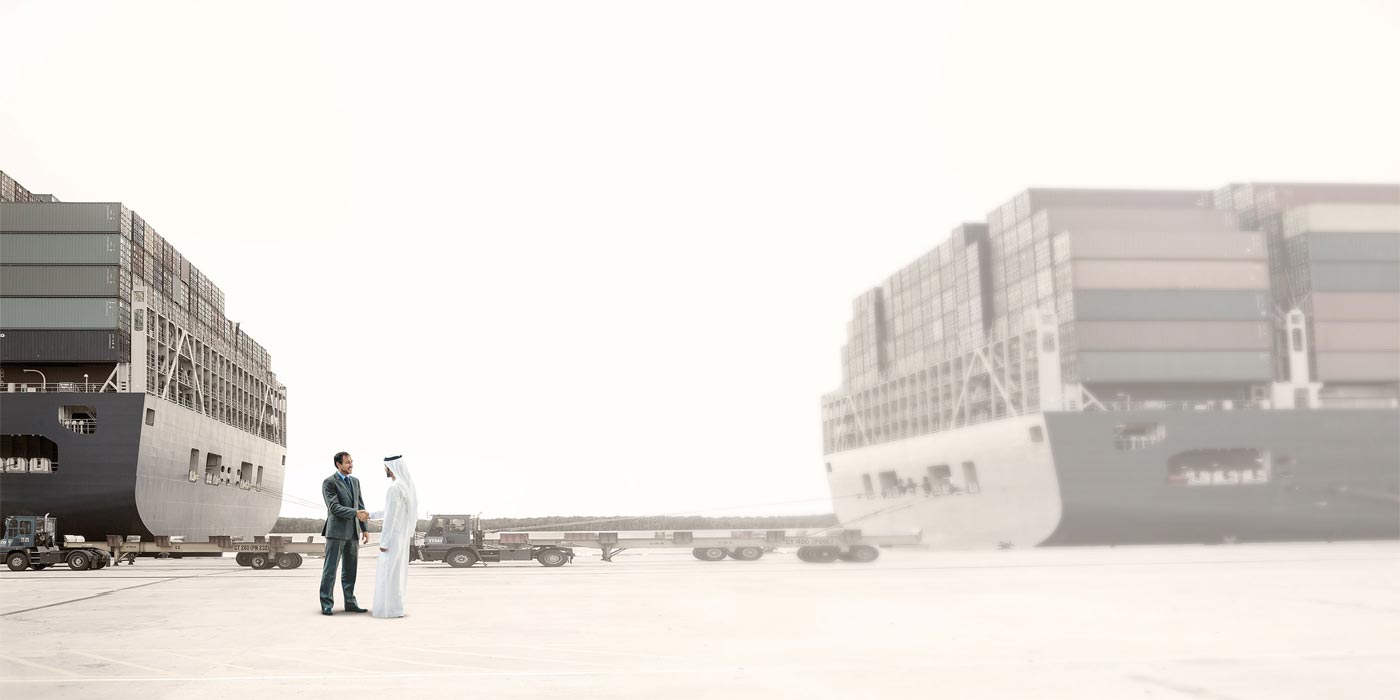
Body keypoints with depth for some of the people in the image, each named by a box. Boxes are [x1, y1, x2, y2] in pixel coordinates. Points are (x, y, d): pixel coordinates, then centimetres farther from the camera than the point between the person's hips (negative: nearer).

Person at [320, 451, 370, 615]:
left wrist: (365, 528, 7)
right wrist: (355, 513, -26)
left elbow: (361, 506, 15)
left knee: (350, 570, 9)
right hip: (336, 531, -6)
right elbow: (334, 507, -17)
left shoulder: (355, 481, 14)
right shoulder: (329, 483, -7)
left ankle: (350, 603, 14)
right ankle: (326, 605, 0)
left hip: (352, 532, 7)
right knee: (330, 569, -3)